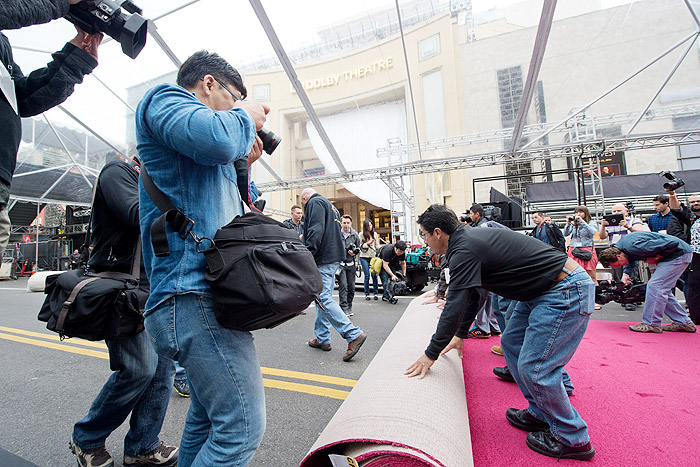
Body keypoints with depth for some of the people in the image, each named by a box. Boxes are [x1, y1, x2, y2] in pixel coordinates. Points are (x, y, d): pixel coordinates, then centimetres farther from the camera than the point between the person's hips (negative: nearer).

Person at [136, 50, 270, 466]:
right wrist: (247, 116, -1)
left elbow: (226, 212, 29)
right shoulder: (165, 98, 2)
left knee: (208, 415, 22)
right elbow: (216, 139, -23)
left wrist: (243, 161, 19)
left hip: (197, 294, 11)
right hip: (194, 294, -11)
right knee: (242, 428, -6)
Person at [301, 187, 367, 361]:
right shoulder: (331, 206, 26)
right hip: (334, 257, 10)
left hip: (323, 258, -10)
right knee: (322, 298, 13)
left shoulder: (315, 202, -2)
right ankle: (322, 339, 21)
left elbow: (316, 230, -18)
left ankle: (354, 334, -12)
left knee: (324, 298, -11)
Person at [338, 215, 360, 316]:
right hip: (339, 263, -3)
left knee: (351, 286, 6)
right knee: (342, 285, -11)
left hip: (351, 264, 4)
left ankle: (349, 307, 21)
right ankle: (344, 308, -5)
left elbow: (358, 247, 15)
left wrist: (354, 253, -5)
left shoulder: (355, 235, 3)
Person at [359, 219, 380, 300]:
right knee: (367, 275, -5)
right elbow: (360, 246, 0)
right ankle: (367, 294, 8)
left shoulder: (375, 234, 11)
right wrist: (367, 243, -14)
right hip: (364, 257, -2)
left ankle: (376, 293, 8)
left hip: (373, 256, 2)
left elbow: (377, 246, 11)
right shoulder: (362, 234, 2)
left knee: (374, 275, -4)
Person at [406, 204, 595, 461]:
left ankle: (573, 439, 17)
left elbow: (455, 307, -24)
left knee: (533, 367, -6)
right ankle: (540, 413, 29)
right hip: (543, 289, 10)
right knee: (511, 344, 15)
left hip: (566, 291, -10)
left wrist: (430, 354, -14)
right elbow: (470, 295, 18)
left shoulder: (464, 250, -23)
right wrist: (459, 335, 24)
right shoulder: (468, 238, 9)